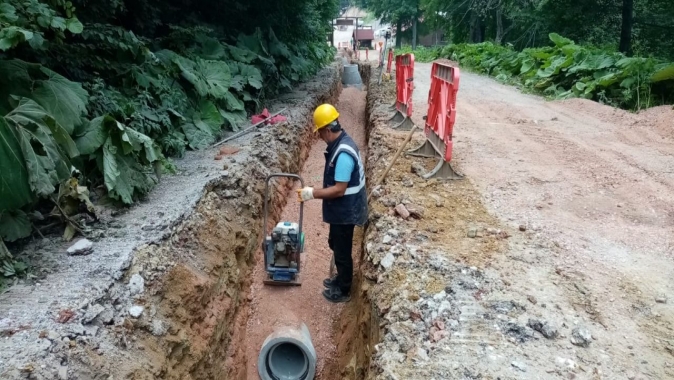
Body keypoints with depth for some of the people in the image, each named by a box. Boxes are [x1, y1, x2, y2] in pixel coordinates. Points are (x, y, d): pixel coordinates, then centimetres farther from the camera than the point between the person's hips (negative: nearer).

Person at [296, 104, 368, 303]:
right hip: (340, 209, 10)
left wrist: (313, 193, -22)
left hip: (345, 211, -10)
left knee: (342, 250, 8)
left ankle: (343, 290, 26)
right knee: (336, 245, 25)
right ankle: (341, 278, 44)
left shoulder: (343, 154, -30)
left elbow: (339, 190, -28)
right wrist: (318, 191, 18)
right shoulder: (340, 142, 3)